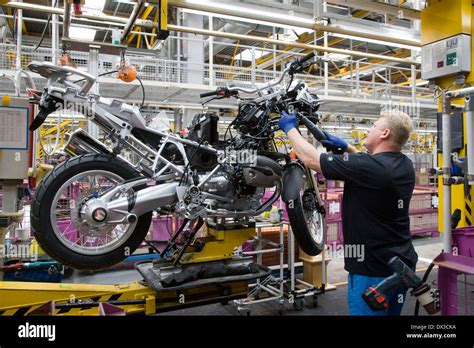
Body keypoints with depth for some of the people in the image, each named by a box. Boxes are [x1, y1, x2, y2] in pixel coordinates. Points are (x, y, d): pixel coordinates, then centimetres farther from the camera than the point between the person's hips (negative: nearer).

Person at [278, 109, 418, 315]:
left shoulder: (368, 167, -23)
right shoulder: (405, 165, 2)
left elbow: (310, 159, -17)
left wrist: (289, 127, -2)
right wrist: (345, 147, 10)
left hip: (374, 270, -8)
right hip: (402, 264, 9)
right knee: (391, 312, 22)